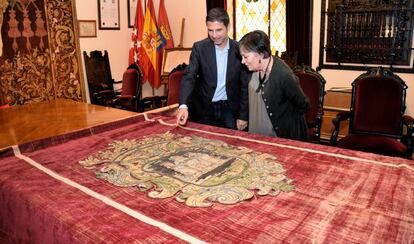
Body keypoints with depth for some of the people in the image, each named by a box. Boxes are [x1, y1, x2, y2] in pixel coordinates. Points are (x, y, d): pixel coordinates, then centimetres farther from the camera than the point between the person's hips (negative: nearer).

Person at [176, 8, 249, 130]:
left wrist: (243, 115, -3)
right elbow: (189, 77, -16)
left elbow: (245, 85, -1)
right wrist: (184, 106, -32)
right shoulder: (199, 48, -7)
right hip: (204, 109, 0)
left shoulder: (239, 49, -6)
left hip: (230, 110, 1)